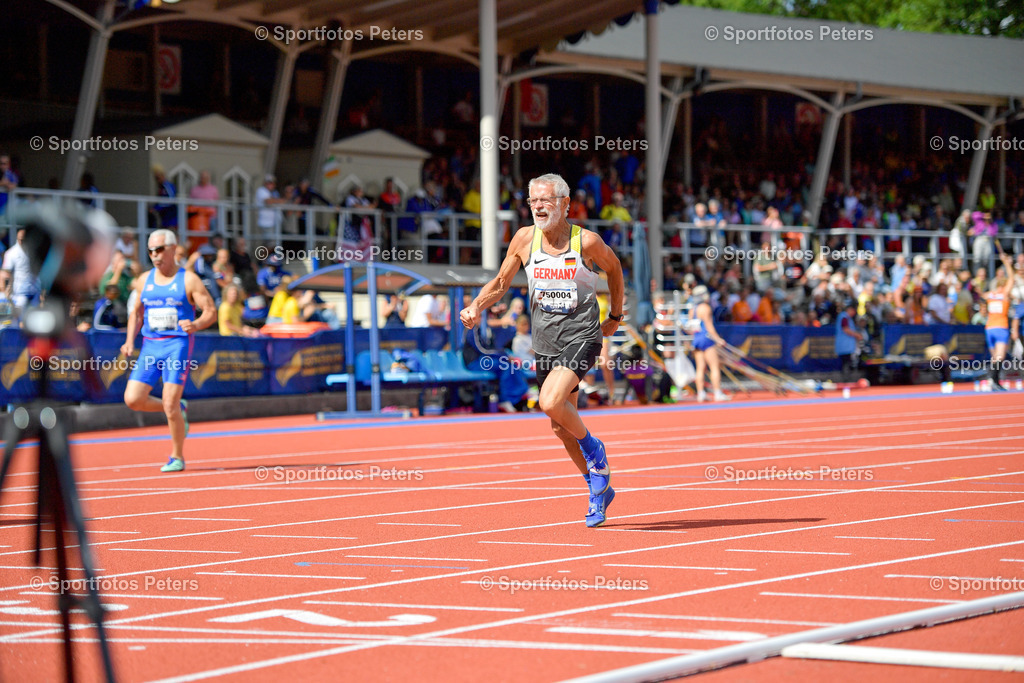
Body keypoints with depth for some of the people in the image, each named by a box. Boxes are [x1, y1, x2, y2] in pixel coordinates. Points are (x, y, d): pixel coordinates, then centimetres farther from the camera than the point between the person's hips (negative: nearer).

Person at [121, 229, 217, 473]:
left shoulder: (189, 280, -4)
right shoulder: (144, 280, 11)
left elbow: (211, 312, -5)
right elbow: (136, 312, 22)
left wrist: (196, 325, -26)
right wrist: (130, 340, 7)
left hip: (178, 345, -5)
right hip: (150, 345, 5)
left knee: (170, 403, -12)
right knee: (133, 399, -7)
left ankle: (177, 457, 6)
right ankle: (178, 409, 20)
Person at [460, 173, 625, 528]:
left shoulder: (587, 241, -8)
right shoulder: (524, 239, -1)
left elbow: (614, 269, 12)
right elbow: (501, 282, 10)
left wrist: (615, 317, 17)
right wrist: (476, 306, -8)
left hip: (581, 338, -5)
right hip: (545, 342, 5)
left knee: (550, 402, -27)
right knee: (561, 428, 10)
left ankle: (592, 446, 1)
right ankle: (599, 488, 29)